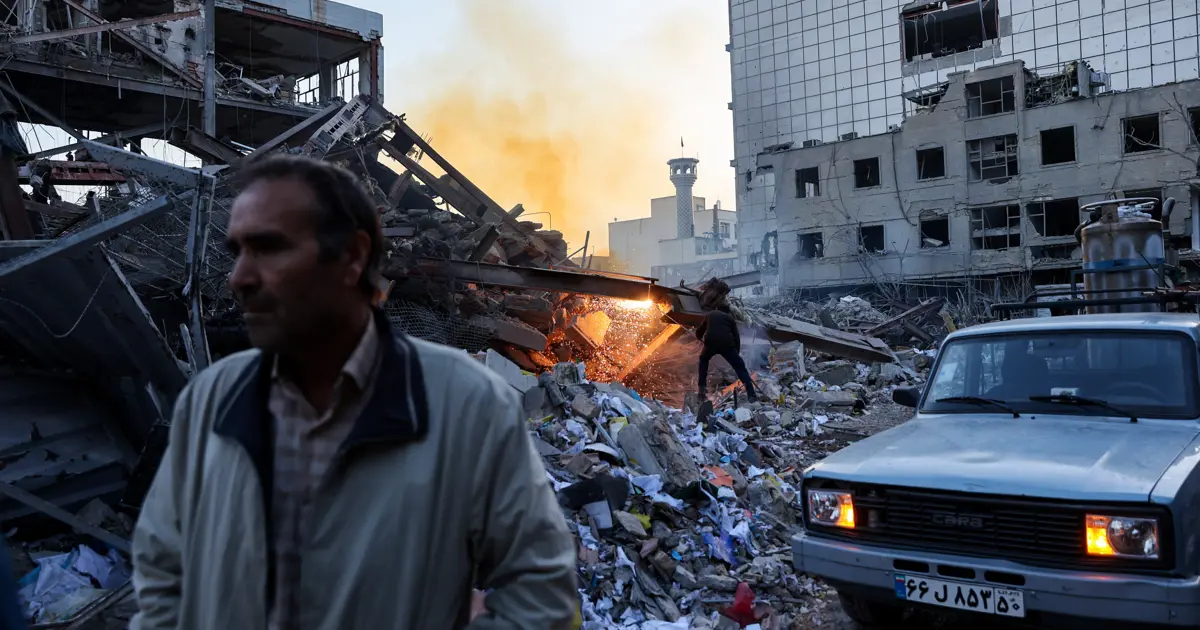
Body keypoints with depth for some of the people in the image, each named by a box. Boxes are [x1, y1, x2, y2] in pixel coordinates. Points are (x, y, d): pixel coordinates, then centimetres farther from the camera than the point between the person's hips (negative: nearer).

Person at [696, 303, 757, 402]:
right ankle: (751, 395, 4)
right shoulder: (730, 318, 23)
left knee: (704, 359, 32)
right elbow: (736, 336, 17)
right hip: (727, 344, -1)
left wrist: (700, 337, 56)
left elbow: (699, 331, 33)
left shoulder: (709, 315, 27)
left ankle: (702, 388, 22)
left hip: (710, 343, 1)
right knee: (740, 366, 12)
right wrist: (737, 351, 27)